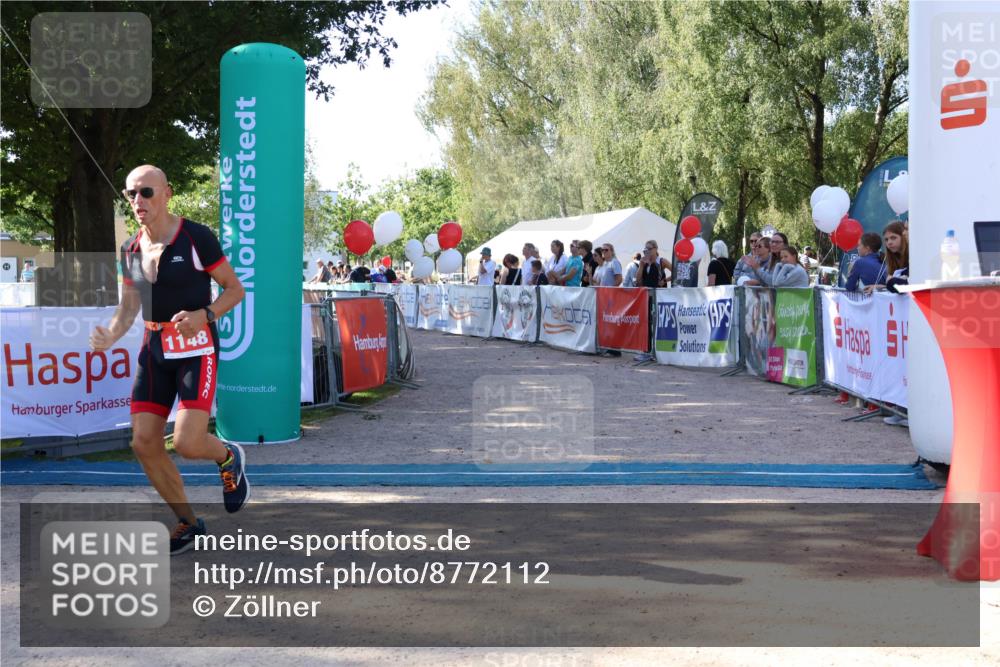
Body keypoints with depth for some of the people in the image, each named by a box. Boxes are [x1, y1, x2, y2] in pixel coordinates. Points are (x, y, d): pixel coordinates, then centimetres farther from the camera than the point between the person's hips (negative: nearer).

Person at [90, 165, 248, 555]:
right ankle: (188, 523, 18)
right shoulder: (130, 249, 7)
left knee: (187, 443, -18)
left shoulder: (197, 238, -11)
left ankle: (228, 457, 20)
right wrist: (110, 337, -6)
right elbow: (129, 306, 15)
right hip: (155, 348, 6)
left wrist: (204, 315, -23)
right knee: (144, 442, 0)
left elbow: (235, 289, -5)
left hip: (196, 349, -6)